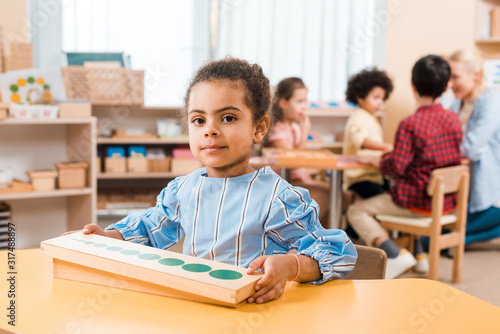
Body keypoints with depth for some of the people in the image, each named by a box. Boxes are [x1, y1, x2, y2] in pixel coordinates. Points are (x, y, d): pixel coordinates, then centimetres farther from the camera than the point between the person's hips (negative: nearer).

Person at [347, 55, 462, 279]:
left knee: (356, 211, 2)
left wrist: (380, 161, 1)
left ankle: (395, 254, -14)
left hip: (418, 201, -7)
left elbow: (397, 167, -21)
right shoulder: (454, 119, 1)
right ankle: (419, 253, 32)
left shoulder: (410, 124, -20)